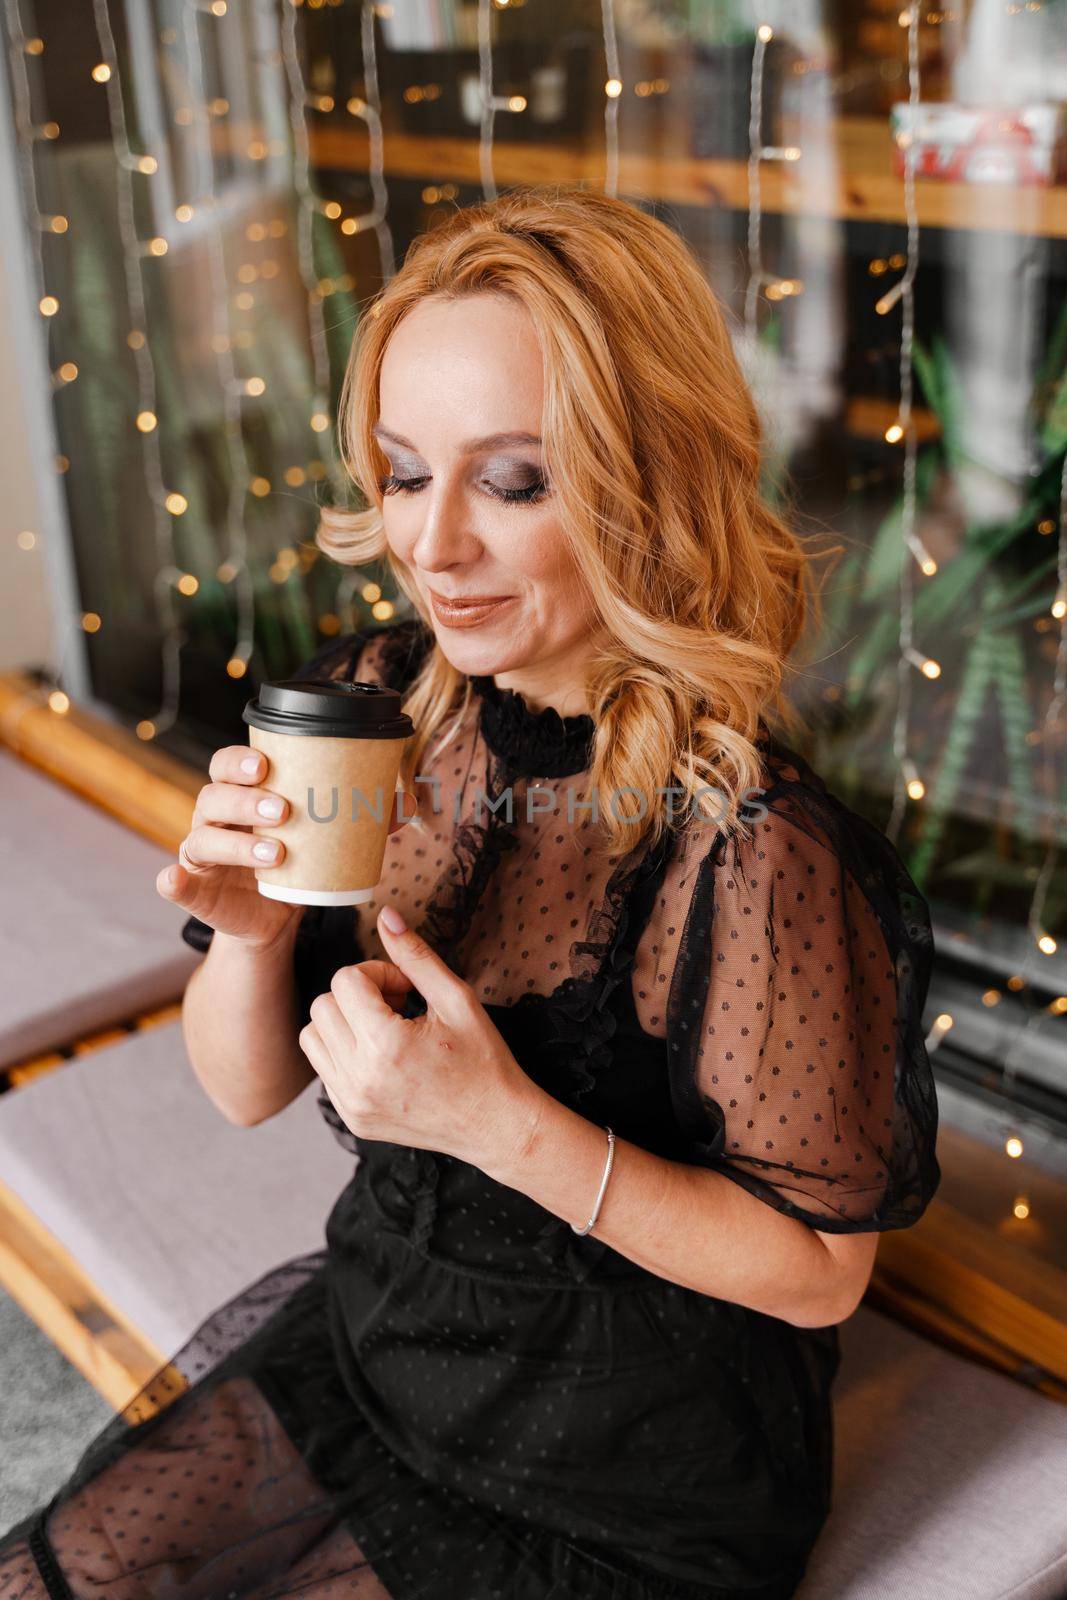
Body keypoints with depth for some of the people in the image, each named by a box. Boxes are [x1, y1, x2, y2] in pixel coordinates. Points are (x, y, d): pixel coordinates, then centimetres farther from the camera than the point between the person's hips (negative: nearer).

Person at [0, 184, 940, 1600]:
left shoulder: (750, 853, -28)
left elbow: (820, 1266, -17)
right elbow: (247, 1088, -1)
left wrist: (504, 1123, -29)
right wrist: (250, 929, -22)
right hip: (369, 1330, 5)